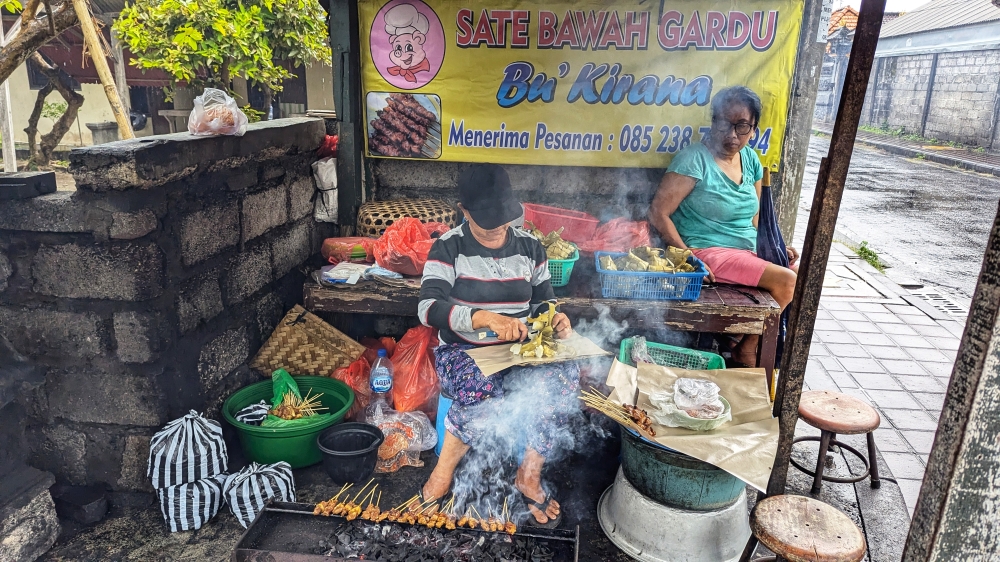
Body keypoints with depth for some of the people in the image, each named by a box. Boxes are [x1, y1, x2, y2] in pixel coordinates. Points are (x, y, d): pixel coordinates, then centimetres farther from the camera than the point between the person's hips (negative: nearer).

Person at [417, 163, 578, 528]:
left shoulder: (529, 246, 6)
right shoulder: (449, 248, -5)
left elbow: (543, 299, 17)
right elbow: (429, 308, -17)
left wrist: (555, 317, -8)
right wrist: (486, 318, -32)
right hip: (464, 352, -3)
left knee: (565, 376, -28)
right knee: (483, 389, -37)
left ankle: (529, 475, -11)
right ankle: (443, 472, -12)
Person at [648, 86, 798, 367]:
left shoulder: (751, 159, 10)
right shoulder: (695, 158, -12)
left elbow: (753, 219, 18)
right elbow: (658, 213, -15)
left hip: (749, 251, 8)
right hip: (708, 252, -8)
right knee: (785, 281, -20)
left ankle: (748, 347, 9)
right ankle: (746, 350, 4)